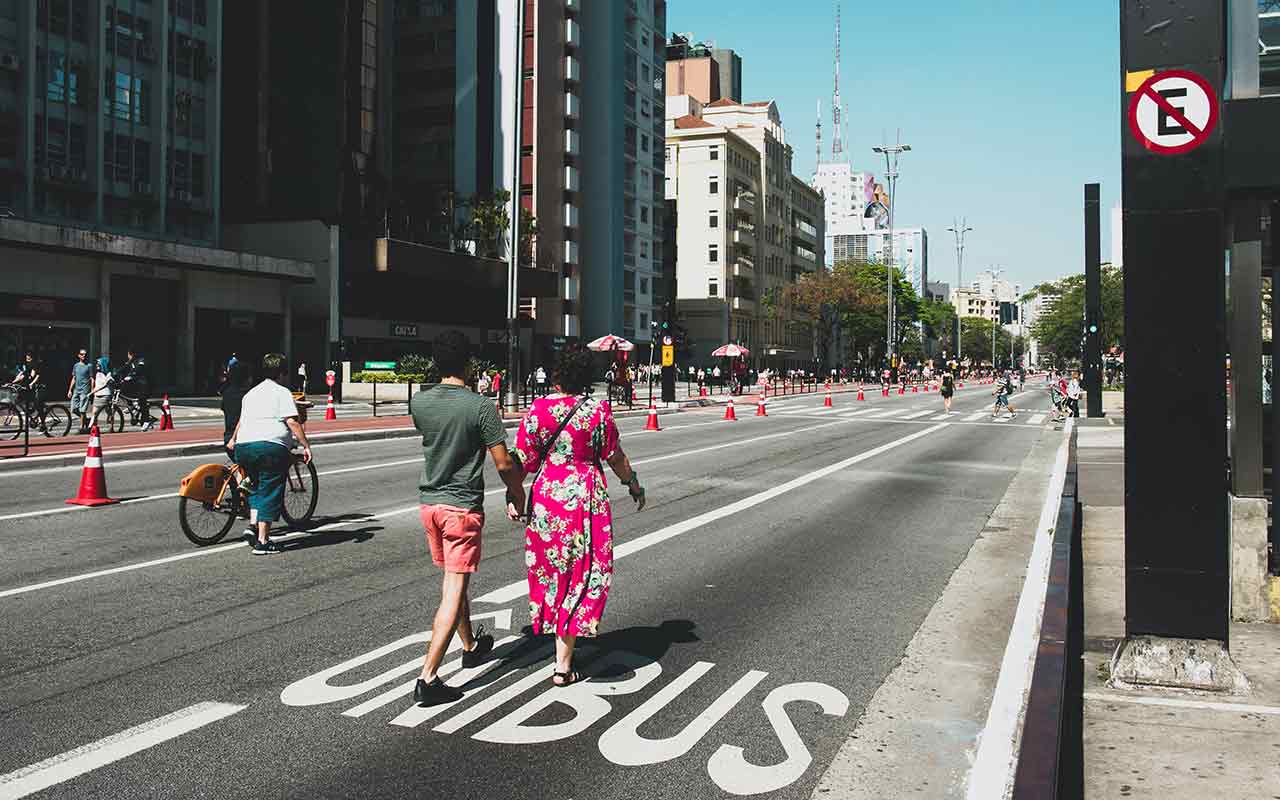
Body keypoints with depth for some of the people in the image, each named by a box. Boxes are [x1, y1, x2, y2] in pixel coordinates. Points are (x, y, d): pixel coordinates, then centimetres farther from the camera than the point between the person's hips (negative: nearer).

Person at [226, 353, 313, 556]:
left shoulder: (250, 394, 25)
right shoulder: (282, 392, 3)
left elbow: (241, 420, 40)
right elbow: (292, 421, -10)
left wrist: (233, 440, 56)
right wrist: (306, 445, -9)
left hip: (243, 447, 7)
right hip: (270, 446, -6)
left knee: (256, 486, 27)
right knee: (270, 493, 0)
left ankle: (253, 523, 14)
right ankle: (262, 542, 0)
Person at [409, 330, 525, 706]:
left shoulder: (419, 402, -2)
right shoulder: (480, 407, -16)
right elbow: (504, 464, -14)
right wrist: (517, 495, 3)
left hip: (429, 502, 6)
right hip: (462, 506, -6)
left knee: (451, 581, 22)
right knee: (454, 592, -3)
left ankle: (471, 646, 42)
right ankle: (427, 679, -6)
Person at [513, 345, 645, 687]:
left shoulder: (538, 409, -5)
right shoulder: (598, 411, -9)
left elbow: (523, 460, -4)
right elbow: (615, 458, -1)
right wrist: (633, 484, 16)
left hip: (546, 498, 2)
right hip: (585, 500, -2)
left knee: (551, 569, 20)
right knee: (579, 574, 6)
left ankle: (560, 641, 35)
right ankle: (563, 664, 7)